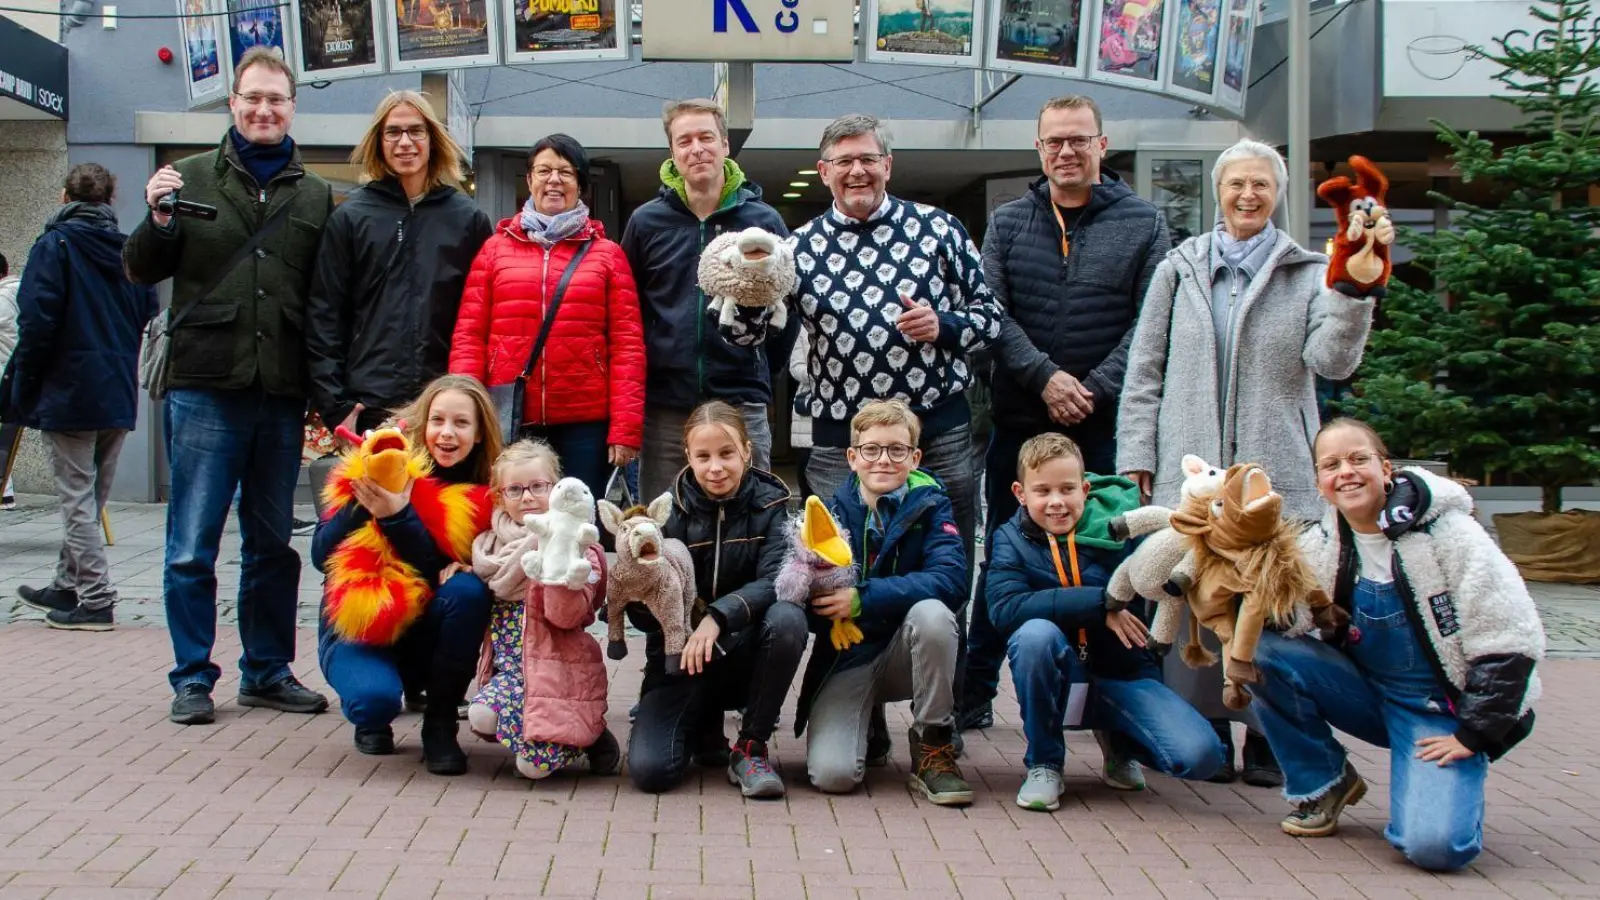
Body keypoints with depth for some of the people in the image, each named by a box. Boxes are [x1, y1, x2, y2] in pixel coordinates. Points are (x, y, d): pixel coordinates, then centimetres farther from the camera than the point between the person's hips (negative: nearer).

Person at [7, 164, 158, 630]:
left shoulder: (54, 246, -8)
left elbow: (37, 322, -13)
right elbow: (146, 319, 10)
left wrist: (23, 387, -6)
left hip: (68, 394, -6)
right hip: (119, 395, 6)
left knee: (78, 497, -1)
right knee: (90, 498, 16)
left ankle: (96, 599, -2)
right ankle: (69, 587, 27)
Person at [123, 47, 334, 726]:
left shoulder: (315, 196, 10)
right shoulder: (192, 178, 4)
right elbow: (140, 272, 6)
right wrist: (158, 220, -14)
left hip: (282, 396, 2)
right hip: (203, 390, -2)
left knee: (273, 544, 12)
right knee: (192, 547, 1)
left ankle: (268, 671, 23)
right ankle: (193, 677, 11)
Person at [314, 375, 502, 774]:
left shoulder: (481, 498, -6)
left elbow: (444, 575, -17)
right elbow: (321, 557, -14)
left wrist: (399, 516, -32)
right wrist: (363, 502, -29)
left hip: (427, 635, 2)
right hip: (357, 627, -2)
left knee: (467, 589, -29)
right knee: (376, 697, -33)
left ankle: (440, 724, -11)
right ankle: (373, 720, 8)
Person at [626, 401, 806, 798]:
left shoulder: (771, 503, -5)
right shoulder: (672, 509, -4)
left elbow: (779, 580, -21)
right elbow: (641, 612, -7)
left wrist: (718, 617, -36)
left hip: (747, 653, 0)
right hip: (683, 658, 0)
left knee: (787, 618, -33)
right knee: (649, 769, -21)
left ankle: (751, 747, -12)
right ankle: (704, 726, 16)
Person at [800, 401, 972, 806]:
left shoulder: (928, 506, -4)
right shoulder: (831, 512, -1)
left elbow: (951, 580, -23)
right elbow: (808, 608, -5)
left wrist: (863, 598, -29)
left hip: (907, 655, 1)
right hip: (845, 659, 0)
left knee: (932, 612, -33)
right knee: (832, 774, -24)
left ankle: (933, 748, -13)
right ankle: (864, 723, 13)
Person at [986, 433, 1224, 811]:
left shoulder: (1120, 523, -4)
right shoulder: (1012, 540, -4)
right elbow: (1004, 609, -23)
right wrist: (1098, 603, -26)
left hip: (1123, 676, 1)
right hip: (1059, 678, -1)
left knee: (1200, 755, -23)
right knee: (1036, 633, -34)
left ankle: (1117, 742, 14)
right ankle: (1043, 764, -10)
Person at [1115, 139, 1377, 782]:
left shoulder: (1308, 273, 9)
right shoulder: (1180, 270, 13)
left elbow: (1331, 359, -4)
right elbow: (1144, 371, 11)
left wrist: (1353, 293, -18)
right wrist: (1137, 454, 3)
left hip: (1277, 470, -1)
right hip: (1189, 469, 1)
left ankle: (1268, 737, 6)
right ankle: (1206, 728, 12)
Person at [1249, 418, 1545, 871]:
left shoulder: (1445, 531, -16)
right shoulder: (1322, 544, -1)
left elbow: (1510, 641, -16)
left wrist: (1473, 735, -16)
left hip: (1442, 705, -5)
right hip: (1367, 693, 5)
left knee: (1433, 844, -28)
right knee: (1264, 650, -19)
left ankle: (1454, 781, 9)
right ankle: (1323, 783, 0)